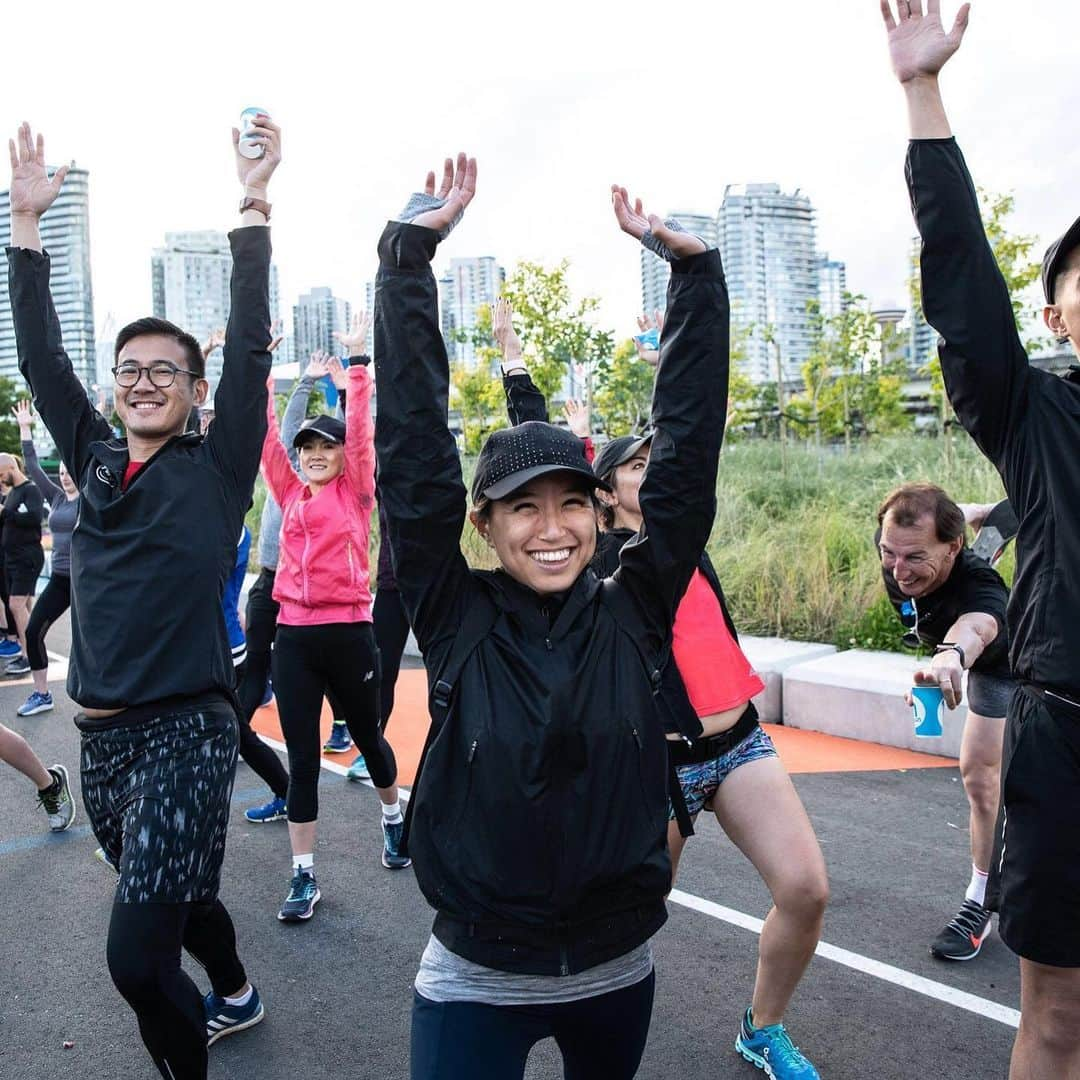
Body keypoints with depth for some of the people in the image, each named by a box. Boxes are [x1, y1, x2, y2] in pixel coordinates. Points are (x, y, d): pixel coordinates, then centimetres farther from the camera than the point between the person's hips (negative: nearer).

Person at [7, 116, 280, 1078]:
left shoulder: (217, 468, -4)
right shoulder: (95, 461, 8)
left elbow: (251, 350, -12)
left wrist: (255, 205, -14)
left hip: (184, 730, -6)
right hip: (100, 732, 6)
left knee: (137, 951, -10)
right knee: (174, 896, 24)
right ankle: (235, 996, 50)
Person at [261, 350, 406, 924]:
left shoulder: (356, 490, 2)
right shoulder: (291, 493, 10)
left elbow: (360, 426, -6)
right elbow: (267, 435, 7)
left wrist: (358, 366, -7)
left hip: (348, 631, -2)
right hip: (293, 634, 3)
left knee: (366, 735, 17)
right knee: (302, 758, 4)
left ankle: (393, 818, 44)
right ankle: (304, 876, 13)